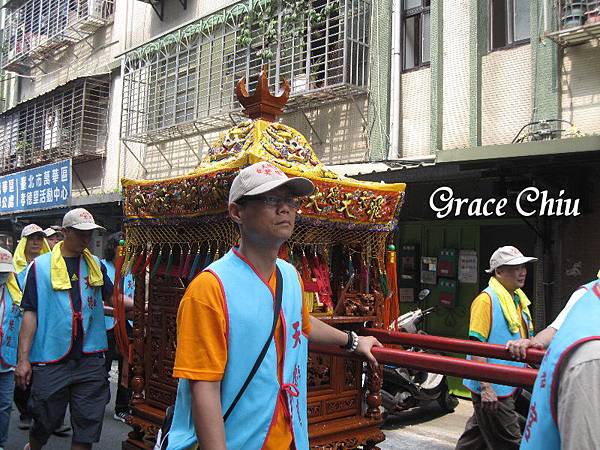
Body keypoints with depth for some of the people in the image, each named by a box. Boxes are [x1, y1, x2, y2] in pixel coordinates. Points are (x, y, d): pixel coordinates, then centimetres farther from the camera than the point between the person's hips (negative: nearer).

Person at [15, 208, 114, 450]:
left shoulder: (96, 264, 9)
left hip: (90, 358, 3)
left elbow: (113, 297, 16)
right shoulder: (41, 266, -1)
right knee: (45, 420, 12)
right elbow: (31, 313, -2)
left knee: (88, 423, 5)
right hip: (50, 359, -2)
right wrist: (23, 359, -5)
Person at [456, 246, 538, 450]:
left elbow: (525, 339, 20)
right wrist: (485, 386, -24)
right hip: (492, 389, -8)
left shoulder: (519, 299, 10)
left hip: (510, 386, 8)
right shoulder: (486, 300, -17)